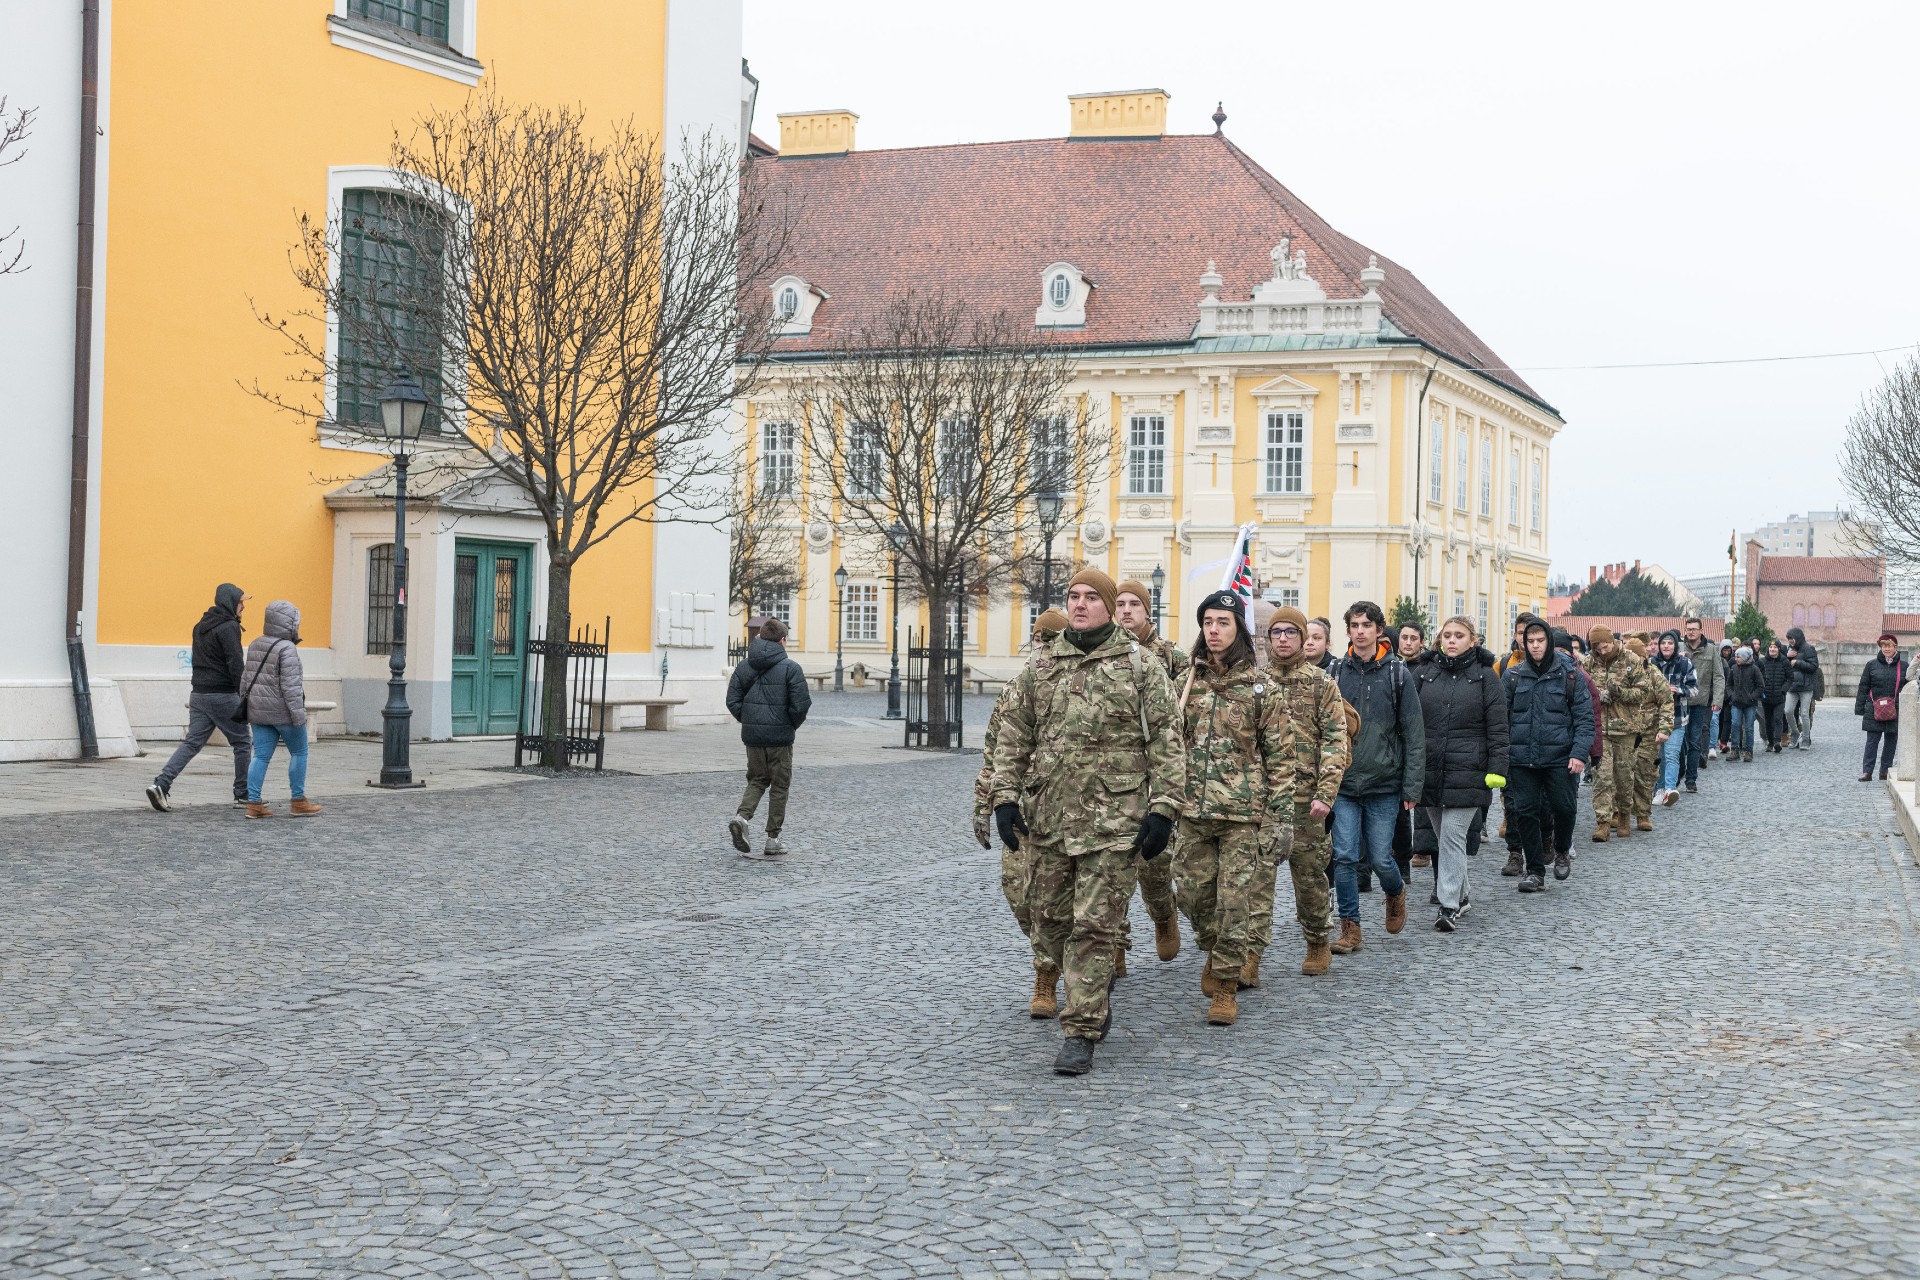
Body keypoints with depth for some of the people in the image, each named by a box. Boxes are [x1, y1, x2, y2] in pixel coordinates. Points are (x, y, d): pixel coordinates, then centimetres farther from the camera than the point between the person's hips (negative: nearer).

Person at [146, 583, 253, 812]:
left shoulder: (200, 627, 15)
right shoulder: (228, 627, -12)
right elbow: (236, 666, -18)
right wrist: (244, 698, -16)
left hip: (198, 695, 7)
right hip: (223, 696, -7)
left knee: (191, 743, 5)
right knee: (243, 743, 7)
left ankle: (161, 784, -12)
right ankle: (243, 795, 11)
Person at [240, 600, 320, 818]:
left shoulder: (255, 645, 9)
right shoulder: (287, 649, -16)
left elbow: (246, 678, 15)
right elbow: (291, 684, -20)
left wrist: (245, 703, 23)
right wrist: (298, 713, -19)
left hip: (259, 711, 7)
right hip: (283, 711, -7)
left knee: (261, 757, 7)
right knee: (299, 752, 8)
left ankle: (253, 803, 2)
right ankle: (298, 802, 12)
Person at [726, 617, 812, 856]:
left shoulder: (745, 666, 3)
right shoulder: (790, 668, -10)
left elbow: (732, 701, 1)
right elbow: (800, 705, -15)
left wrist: (748, 721, 13)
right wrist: (793, 725, 4)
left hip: (752, 736, 4)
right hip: (780, 736, -4)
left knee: (756, 780, 18)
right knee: (779, 786, 8)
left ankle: (741, 816, -8)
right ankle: (773, 839, 10)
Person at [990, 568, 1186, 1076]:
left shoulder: (1141, 668, 0)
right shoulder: (1038, 668, 10)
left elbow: (1167, 742, -2)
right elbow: (1012, 737, 13)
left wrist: (1163, 809, -9)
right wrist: (1005, 796, 3)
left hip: (1114, 822, -4)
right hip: (1047, 819, 4)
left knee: (1095, 926, -5)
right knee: (1049, 917, 11)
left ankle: (1080, 1033, 0)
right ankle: (1097, 986, 36)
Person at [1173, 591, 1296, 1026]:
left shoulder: (1261, 688, -2)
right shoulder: (1187, 682, 8)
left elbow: (1280, 757, -1)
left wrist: (1282, 818, -6)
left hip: (1243, 813, -3)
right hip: (1193, 810, 3)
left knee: (1234, 900, -4)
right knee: (1193, 894, 7)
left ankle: (1226, 986, 9)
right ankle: (1216, 953, 35)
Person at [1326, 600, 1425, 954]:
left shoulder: (1397, 674, -2)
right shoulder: (1336, 672, 4)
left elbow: (1414, 735, -2)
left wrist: (1412, 787, -6)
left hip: (1384, 783, -2)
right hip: (1343, 782, 2)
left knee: (1380, 858, 3)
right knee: (1345, 857, -1)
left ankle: (1396, 893, 35)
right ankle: (1350, 928, 10)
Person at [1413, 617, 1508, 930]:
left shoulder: (1485, 677, 1)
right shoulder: (1423, 674, 9)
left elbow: (1497, 728, -1)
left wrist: (1496, 769, -8)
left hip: (1466, 772, -4)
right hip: (1429, 770, 4)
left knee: (1453, 836, -10)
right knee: (1442, 837, 12)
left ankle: (1450, 906, -9)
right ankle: (1459, 894, 27)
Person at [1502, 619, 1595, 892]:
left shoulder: (1570, 675, 2)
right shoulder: (1513, 676, 7)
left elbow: (1585, 716, -1)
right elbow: (1501, 718, 8)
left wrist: (1580, 753, -12)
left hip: (1560, 757, -2)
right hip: (1522, 757, 2)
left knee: (1564, 807, -6)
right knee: (1526, 812, 0)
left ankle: (1562, 852, 25)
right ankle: (1535, 871, 11)